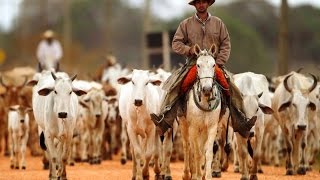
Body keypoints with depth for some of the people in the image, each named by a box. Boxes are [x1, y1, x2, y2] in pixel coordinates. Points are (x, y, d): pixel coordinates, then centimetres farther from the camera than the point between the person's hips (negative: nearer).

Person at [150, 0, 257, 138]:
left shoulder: (218, 23, 10)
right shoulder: (186, 24, 8)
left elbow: (226, 45, 8)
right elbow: (176, 44, 7)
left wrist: (219, 63, -5)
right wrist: (189, 50, -12)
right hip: (193, 63, -1)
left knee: (230, 89, -17)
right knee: (176, 88, -23)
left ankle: (240, 124, -13)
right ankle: (164, 121, -26)